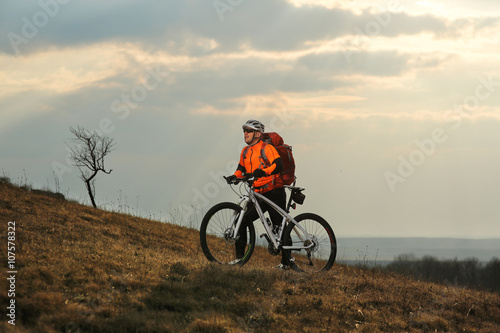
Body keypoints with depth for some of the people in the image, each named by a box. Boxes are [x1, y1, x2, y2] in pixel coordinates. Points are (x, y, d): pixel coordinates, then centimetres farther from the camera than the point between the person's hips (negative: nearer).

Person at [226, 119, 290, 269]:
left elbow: (278, 165, -24)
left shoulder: (267, 148, -11)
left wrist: (263, 172, -40)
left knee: (280, 228, -1)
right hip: (258, 194, 7)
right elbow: (241, 168, 19)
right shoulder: (245, 151, 11)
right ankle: (240, 257, -3)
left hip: (274, 193, -7)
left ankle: (286, 262, 9)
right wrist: (235, 176, -4)